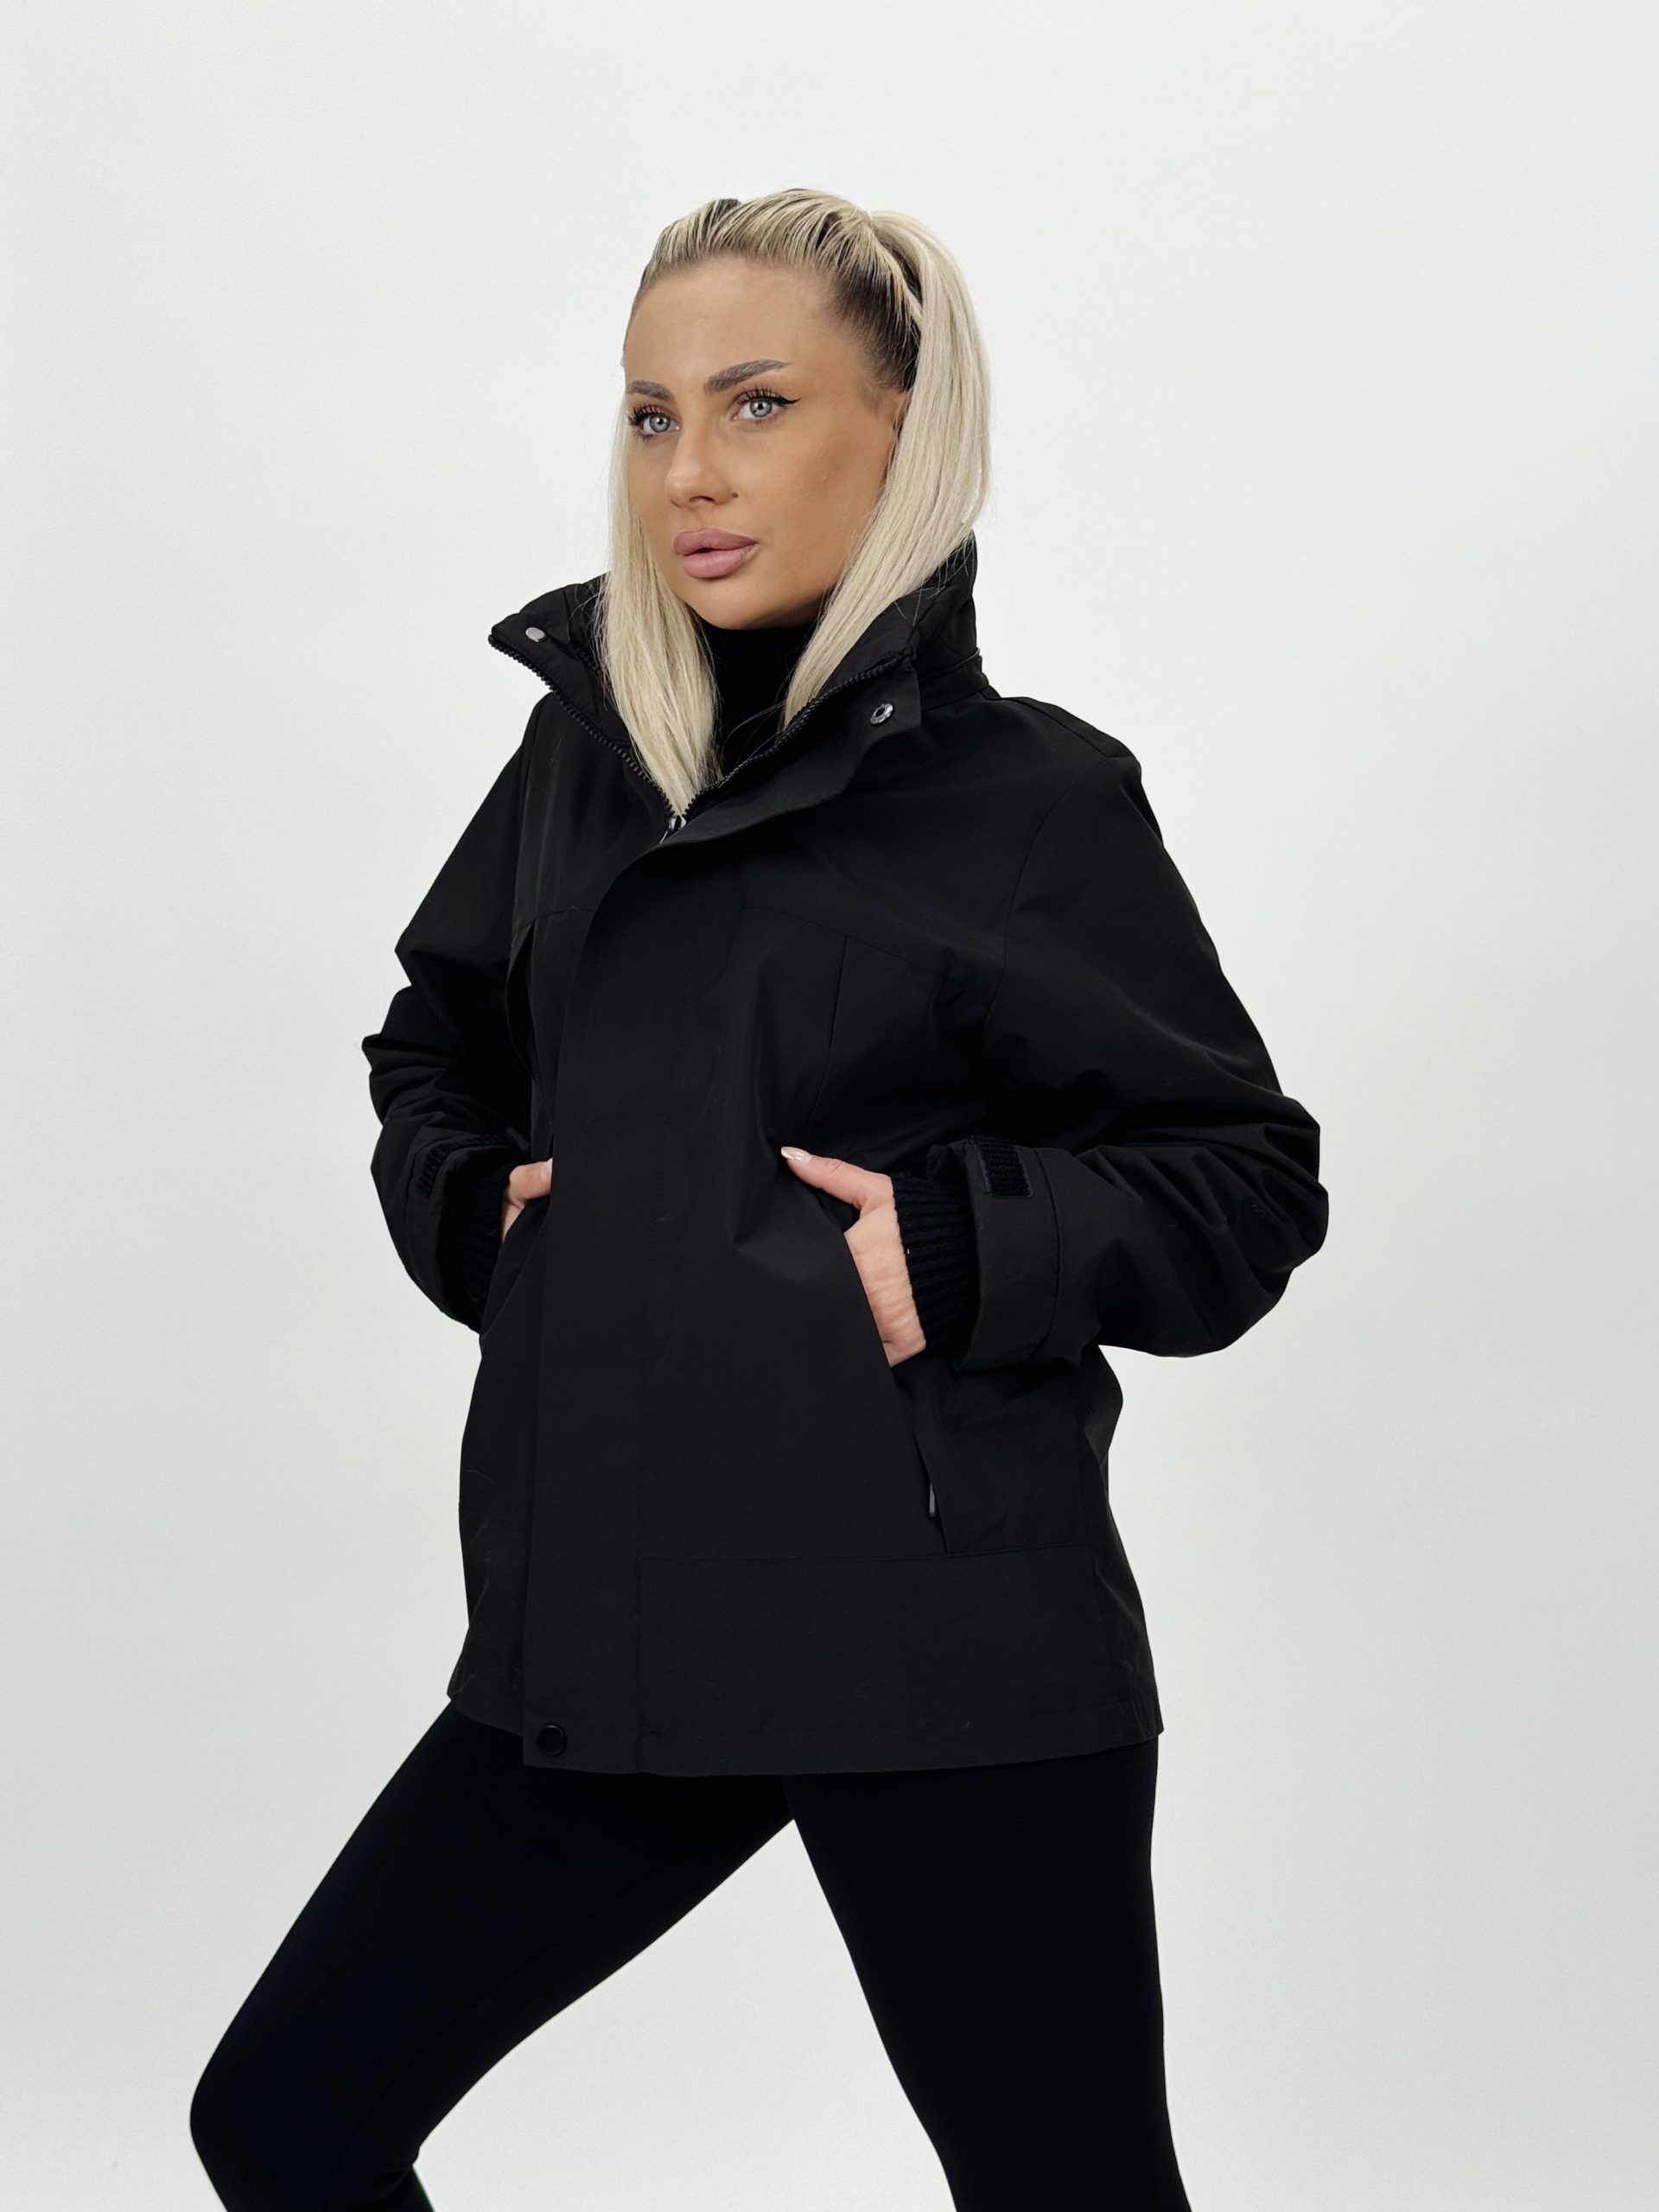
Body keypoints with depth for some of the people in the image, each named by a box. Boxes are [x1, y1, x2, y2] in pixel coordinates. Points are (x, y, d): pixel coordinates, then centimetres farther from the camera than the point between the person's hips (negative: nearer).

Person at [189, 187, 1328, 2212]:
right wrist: (472, 1209, 5)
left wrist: (962, 1252, -15)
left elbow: (1246, 1182, 0)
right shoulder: (585, 752, 10)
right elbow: (432, 1054, 25)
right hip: (604, 1622, 5)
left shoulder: (1033, 798, -4)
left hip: (941, 1644, -5)